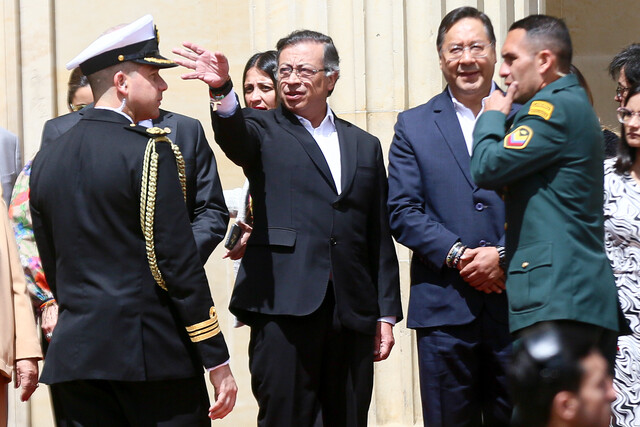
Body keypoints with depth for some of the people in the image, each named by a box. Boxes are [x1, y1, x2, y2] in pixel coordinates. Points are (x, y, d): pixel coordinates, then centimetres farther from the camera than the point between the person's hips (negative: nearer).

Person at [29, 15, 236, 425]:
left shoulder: (46, 159, 11)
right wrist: (218, 361, -9)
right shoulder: (149, 151, -9)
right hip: (153, 351, -6)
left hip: (74, 356, 6)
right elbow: (179, 262, -12)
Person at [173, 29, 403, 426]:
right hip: (286, 308, -3)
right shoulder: (265, 132, 7)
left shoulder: (364, 146, 17)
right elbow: (234, 137, -18)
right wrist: (222, 91, -40)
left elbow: (379, 238, 15)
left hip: (351, 315, 4)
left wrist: (386, 313, 10)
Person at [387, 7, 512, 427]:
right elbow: (403, 211, 1)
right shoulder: (414, 126, 9)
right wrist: (457, 255, -12)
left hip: (518, 302, 0)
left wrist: (504, 255, -13)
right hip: (446, 309, 0)